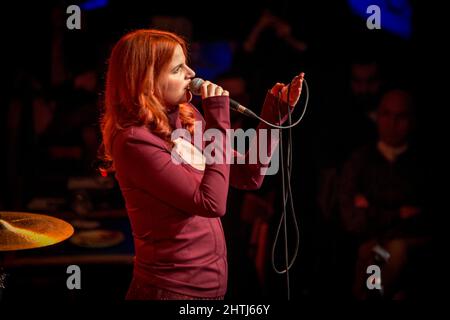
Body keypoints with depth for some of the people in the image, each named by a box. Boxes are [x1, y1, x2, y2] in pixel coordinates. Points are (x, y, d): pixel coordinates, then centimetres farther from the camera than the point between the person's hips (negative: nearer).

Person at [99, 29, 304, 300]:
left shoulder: (188, 118, 4)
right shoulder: (135, 141, -19)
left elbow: (250, 177, 9)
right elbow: (212, 204, -24)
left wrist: (274, 115, 0)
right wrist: (219, 122, -19)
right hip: (172, 289, -8)